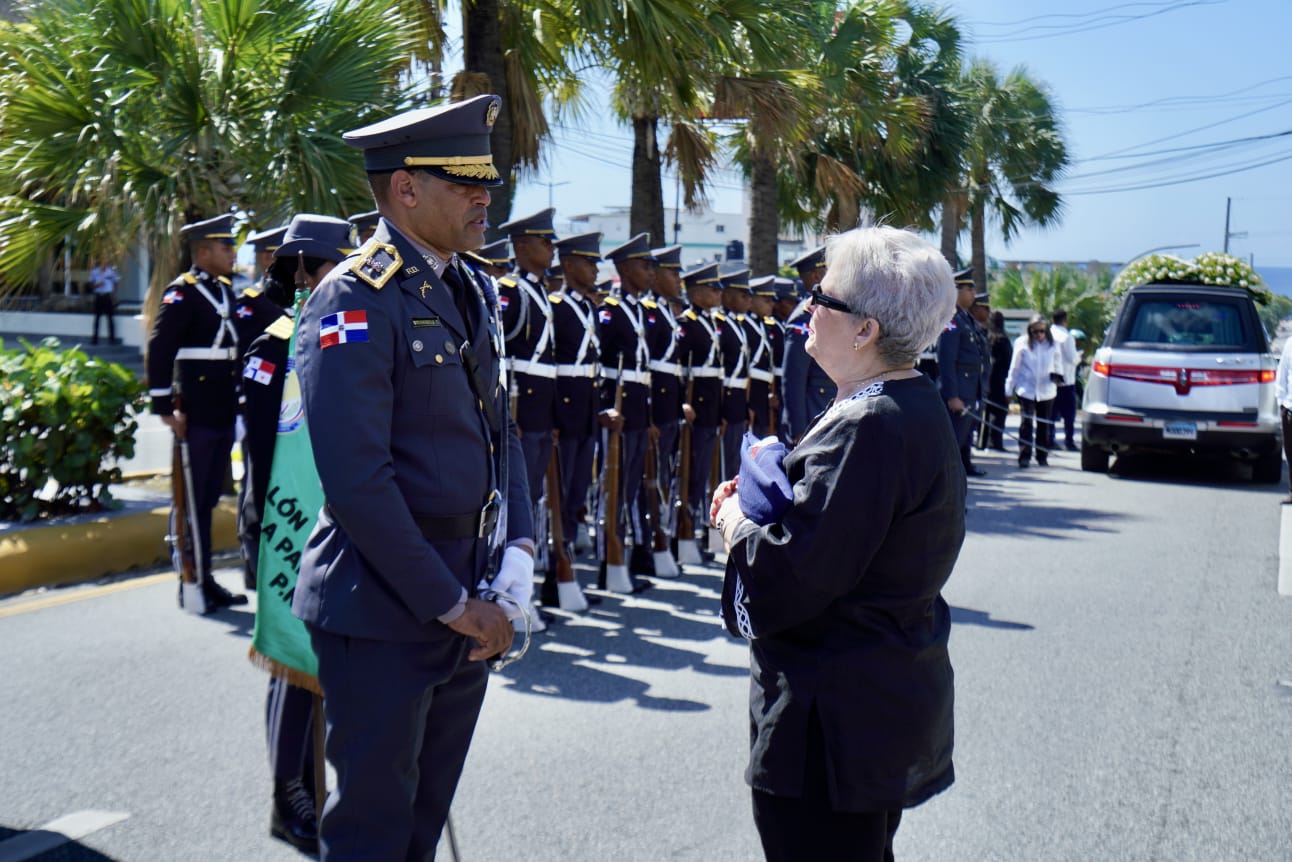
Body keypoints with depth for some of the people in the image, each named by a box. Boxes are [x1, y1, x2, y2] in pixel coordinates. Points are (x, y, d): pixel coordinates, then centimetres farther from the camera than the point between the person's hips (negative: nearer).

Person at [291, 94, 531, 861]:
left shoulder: (473, 292, 11)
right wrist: (450, 602, -18)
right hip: (385, 614, -7)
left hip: (468, 610, 8)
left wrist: (519, 547, 1)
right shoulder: (356, 300, -15)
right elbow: (357, 480, -21)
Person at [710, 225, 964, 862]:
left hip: (834, 728, -11)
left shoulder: (869, 428, -25)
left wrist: (736, 522, -9)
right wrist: (761, 509, 3)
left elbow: (785, 584, -28)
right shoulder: (915, 407, 9)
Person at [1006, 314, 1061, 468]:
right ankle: (1024, 455, -6)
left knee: (1044, 424, 8)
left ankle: (1042, 456, 19)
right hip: (1026, 390, -2)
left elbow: (1057, 364, 14)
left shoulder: (1052, 344, 3)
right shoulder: (1022, 343, -1)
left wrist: (1057, 374, -9)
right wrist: (1009, 389, 3)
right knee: (1026, 422, -9)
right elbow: (1014, 367, 4)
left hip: (1046, 391, 2)